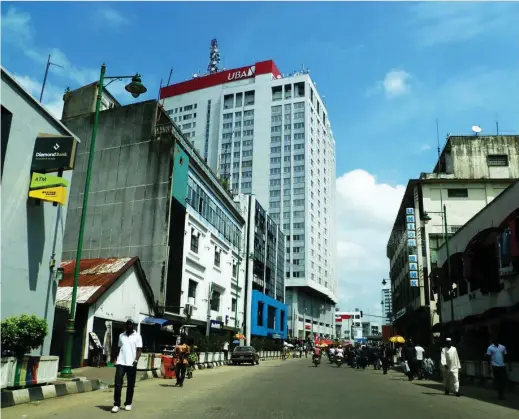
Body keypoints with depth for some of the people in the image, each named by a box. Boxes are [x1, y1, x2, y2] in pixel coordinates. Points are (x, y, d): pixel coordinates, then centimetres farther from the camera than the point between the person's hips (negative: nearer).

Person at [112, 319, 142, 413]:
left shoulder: (137, 336, 0)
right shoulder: (121, 335, 11)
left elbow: (139, 350, -3)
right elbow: (119, 348, 17)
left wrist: (136, 360, -16)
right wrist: (116, 359, 9)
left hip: (131, 364, -2)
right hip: (121, 363, 2)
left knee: (130, 385, 7)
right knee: (118, 383, -6)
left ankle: (128, 404, 19)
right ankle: (116, 404, 1)